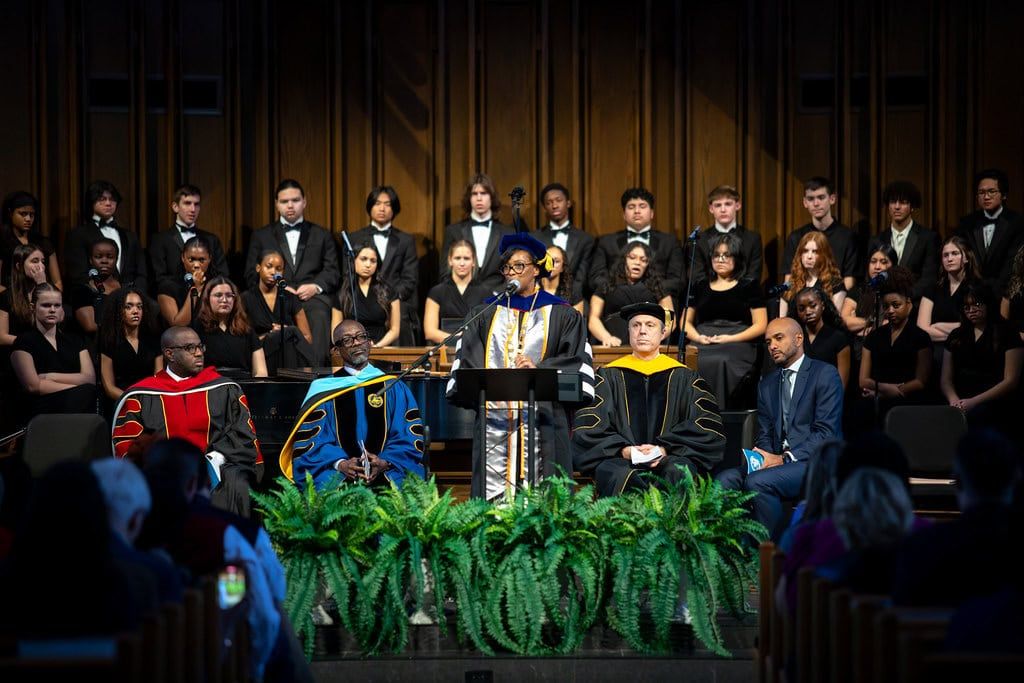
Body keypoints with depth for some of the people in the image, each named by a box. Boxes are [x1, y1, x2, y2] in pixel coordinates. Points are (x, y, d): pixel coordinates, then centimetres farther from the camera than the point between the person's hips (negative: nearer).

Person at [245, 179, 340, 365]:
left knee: (319, 316, -38)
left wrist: (316, 286, -7)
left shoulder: (321, 235, 25)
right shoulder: (262, 236, 23)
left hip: (312, 296, 0)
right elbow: (252, 275, 14)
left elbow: (333, 272, 15)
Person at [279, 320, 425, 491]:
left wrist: (384, 463, -10)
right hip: (337, 477, -1)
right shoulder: (323, 390, 13)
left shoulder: (394, 388, 15)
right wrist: (340, 464, -13)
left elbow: (409, 438, 9)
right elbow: (311, 439, 5)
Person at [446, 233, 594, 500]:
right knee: (494, 492, -4)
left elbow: (577, 361, 2)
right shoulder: (486, 314, 18)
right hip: (494, 415, 2)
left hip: (541, 419, -2)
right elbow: (467, 359, 11)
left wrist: (540, 370, -14)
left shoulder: (561, 315, 11)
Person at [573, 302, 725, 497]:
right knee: (620, 476, -35)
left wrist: (665, 449, -9)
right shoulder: (609, 376, 16)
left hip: (670, 457, 0)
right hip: (619, 458, 0)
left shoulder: (683, 377, 16)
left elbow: (705, 429, 7)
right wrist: (624, 449, -11)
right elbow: (587, 427, 6)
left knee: (677, 473, -34)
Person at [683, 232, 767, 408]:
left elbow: (761, 326, 5)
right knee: (695, 365, -33)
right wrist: (698, 337, -2)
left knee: (720, 363, -37)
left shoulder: (749, 287, 12)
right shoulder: (700, 287, 23)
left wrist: (730, 338, -9)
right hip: (702, 347, 3)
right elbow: (686, 322, 21)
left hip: (737, 347, -3)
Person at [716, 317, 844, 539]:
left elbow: (827, 432, -10)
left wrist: (784, 458, -17)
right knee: (725, 479, -19)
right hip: (777, 461, 6)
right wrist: (763, 457, -7)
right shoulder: (767, 383, 21)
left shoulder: (825, 375, -1)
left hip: (816, 461, -6)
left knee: (757, 482, -31)